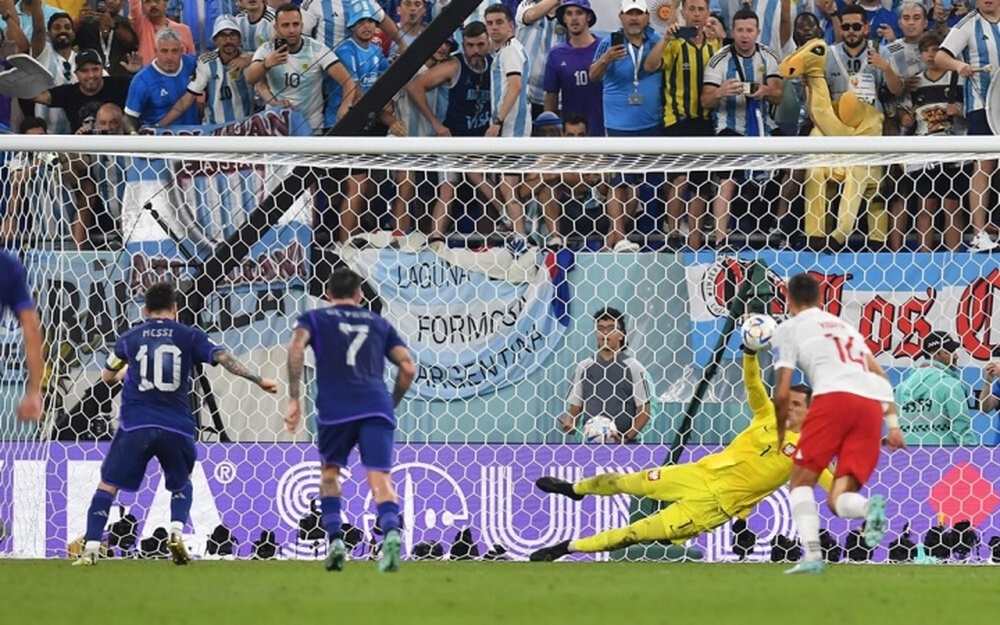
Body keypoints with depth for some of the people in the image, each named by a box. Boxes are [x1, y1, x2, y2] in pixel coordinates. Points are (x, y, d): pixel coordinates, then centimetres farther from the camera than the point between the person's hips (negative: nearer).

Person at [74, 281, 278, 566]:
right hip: (177, 426, 1)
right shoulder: (189, 336, 5)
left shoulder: (130, 338, 10)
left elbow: (107, 376, 24)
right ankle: (177, 533, 0)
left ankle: (91, 550, -6)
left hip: (136, 425, -1)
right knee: (182, 483, 24)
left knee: (108, 485, 6)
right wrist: (258, 380, -1)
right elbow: (223, 358, -5)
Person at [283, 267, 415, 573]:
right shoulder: (379, 324, 26)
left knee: (330, 473, 22)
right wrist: (391, 404, 31)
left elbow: (296, 348, -2)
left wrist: (294, 399, -2)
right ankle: (391, 531, -38)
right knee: (380, 479, -9)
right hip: (376, 407, 1)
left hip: (335, 408, -1)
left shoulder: (315, 319, 19)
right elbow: (408, 368, 17)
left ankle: (335, 540, 7)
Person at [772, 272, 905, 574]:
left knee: (801, 483, 10)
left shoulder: (789, 328, 17)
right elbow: (880, 376, 26)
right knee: (838, 500, 5)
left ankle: (812, 555, -12)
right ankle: (870, 507, -30)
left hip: (834, 396, -5)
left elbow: (783, 393, 10)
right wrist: (893, 423, 21)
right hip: (872, 404, 5)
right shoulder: (845, 326, 35)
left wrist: (780, 433, 24)